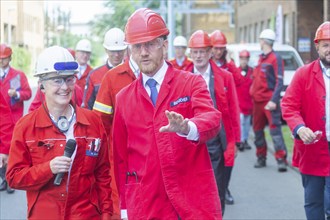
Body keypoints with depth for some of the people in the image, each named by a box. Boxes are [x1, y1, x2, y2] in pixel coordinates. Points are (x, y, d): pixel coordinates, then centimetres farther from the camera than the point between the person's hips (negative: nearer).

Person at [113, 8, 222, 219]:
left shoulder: (192, 82, 0)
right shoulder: (123, 98, 9)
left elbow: (212, 120, -18)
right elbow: (120, 156, 10)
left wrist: (188, 127, -40)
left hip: (194, 200, -2)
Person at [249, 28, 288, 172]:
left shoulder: (275, 58, -8)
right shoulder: (261, 58, 14)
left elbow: (279, 82, -14)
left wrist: (274, 100, -22)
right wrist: (252, 92, 13)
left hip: (269, 101, -8)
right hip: (257, 100, 8)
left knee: (275, 128, -13)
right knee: (257, 129, 11)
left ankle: (281, 159, -14)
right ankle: (261, 157, 20)